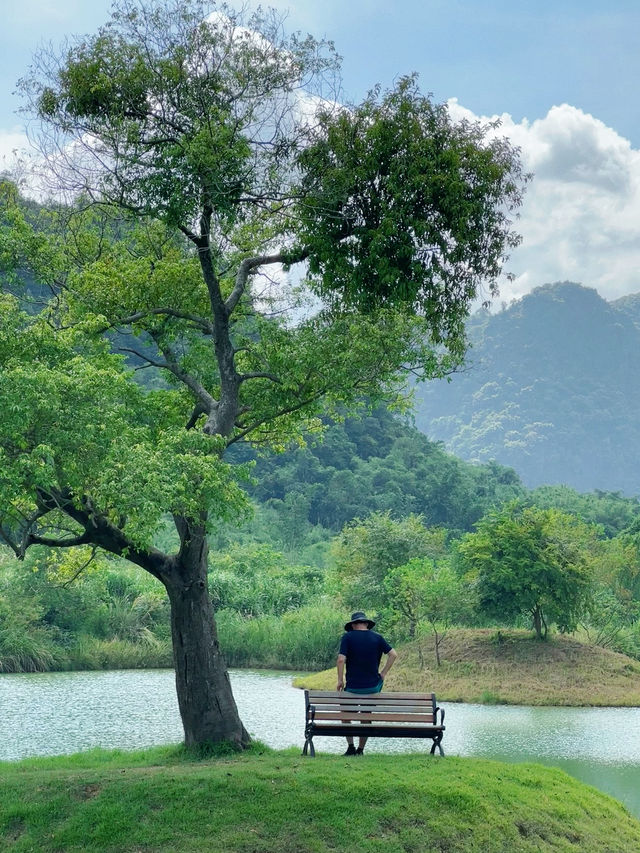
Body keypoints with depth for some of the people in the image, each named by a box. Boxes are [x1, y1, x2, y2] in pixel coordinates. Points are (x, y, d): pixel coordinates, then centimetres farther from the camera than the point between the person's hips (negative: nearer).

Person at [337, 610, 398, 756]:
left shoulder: (348, 637, -6)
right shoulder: (377, 637, 2)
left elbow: (341, 659, -15)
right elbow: (393, 654, -1)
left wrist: (340, 680, -4)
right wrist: (383, 674, 6)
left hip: (353, 688, -2)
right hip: (373, 687, 2)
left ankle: (351, 747, 12)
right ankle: (361, 749, 23)